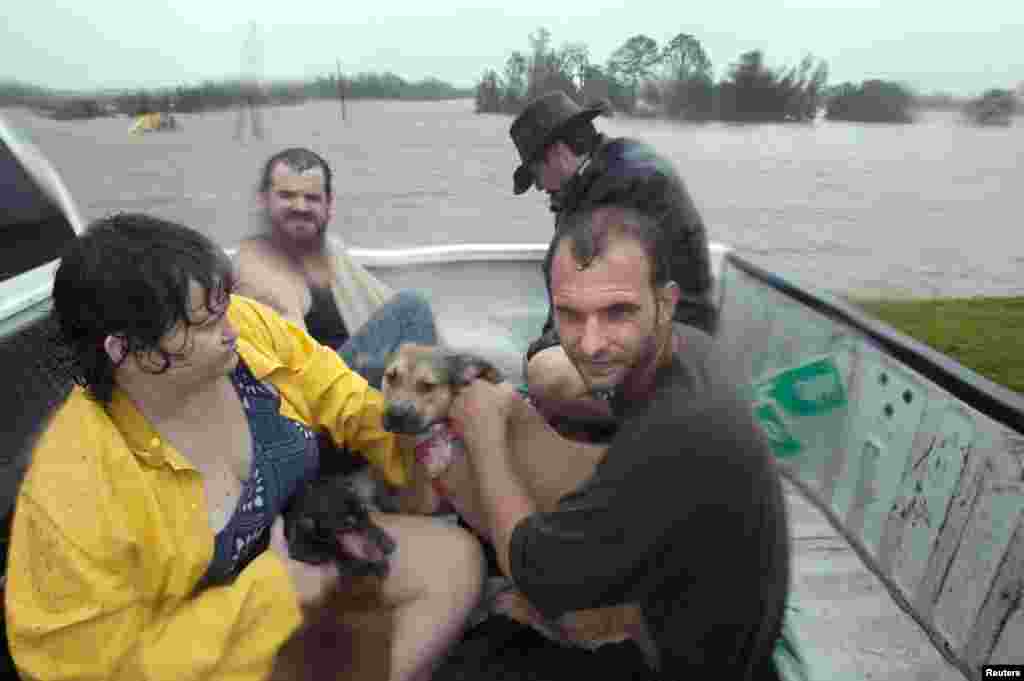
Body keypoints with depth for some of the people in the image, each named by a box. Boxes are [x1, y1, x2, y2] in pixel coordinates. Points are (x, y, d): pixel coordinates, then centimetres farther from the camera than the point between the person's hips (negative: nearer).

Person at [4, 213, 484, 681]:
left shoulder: (245, 327, -19)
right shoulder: (74, 492, -32)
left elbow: (335, 395, -5)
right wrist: (268, 592, -25)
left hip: (305, 549, 5)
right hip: (205, 637, -4)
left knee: (455, 557, -2)